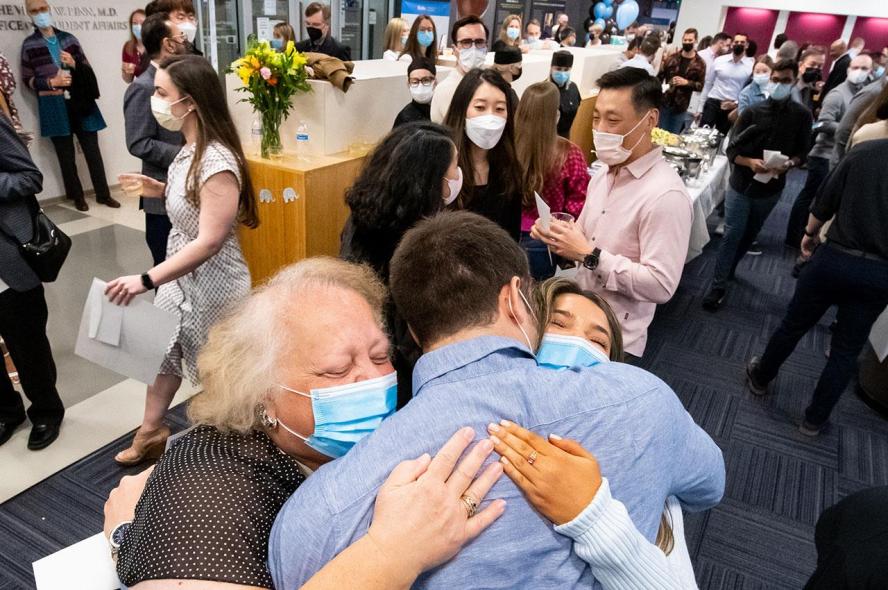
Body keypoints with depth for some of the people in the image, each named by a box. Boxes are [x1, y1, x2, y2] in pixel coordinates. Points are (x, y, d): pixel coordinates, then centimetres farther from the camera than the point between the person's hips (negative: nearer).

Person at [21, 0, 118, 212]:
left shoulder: (69, 38, 7)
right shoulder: (29, 45, 2)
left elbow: (88, 70, 10)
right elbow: (27, 80, 2)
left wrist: (75, 64, -11)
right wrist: (51, 82, -14)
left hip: (80, 102, 1)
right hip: (54, 107, -1)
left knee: (93, 150, 3)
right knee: (66, 155, 7)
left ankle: (103, 194, 13)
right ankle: (77, 197, 18)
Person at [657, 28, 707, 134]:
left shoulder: (700, 63, -2)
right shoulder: (672, 58, 2)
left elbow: (700, 86, -1)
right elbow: (660, 76, 2)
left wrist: (687, 82, -16)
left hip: (681, 107, -1)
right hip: (664, 102, 1)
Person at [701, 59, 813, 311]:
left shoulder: (802, 115, -3)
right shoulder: (751, 113, -6)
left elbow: (803, 152, 2)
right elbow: (732, 150, -8)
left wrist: (789, 163, -20)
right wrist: (750, 162, -28)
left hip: (771, 188, 2)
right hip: (741, 184, -2)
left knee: (749, 234, 18)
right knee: (732, 234, -5)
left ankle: (729, 269, 39)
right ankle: (718, 285, -1)